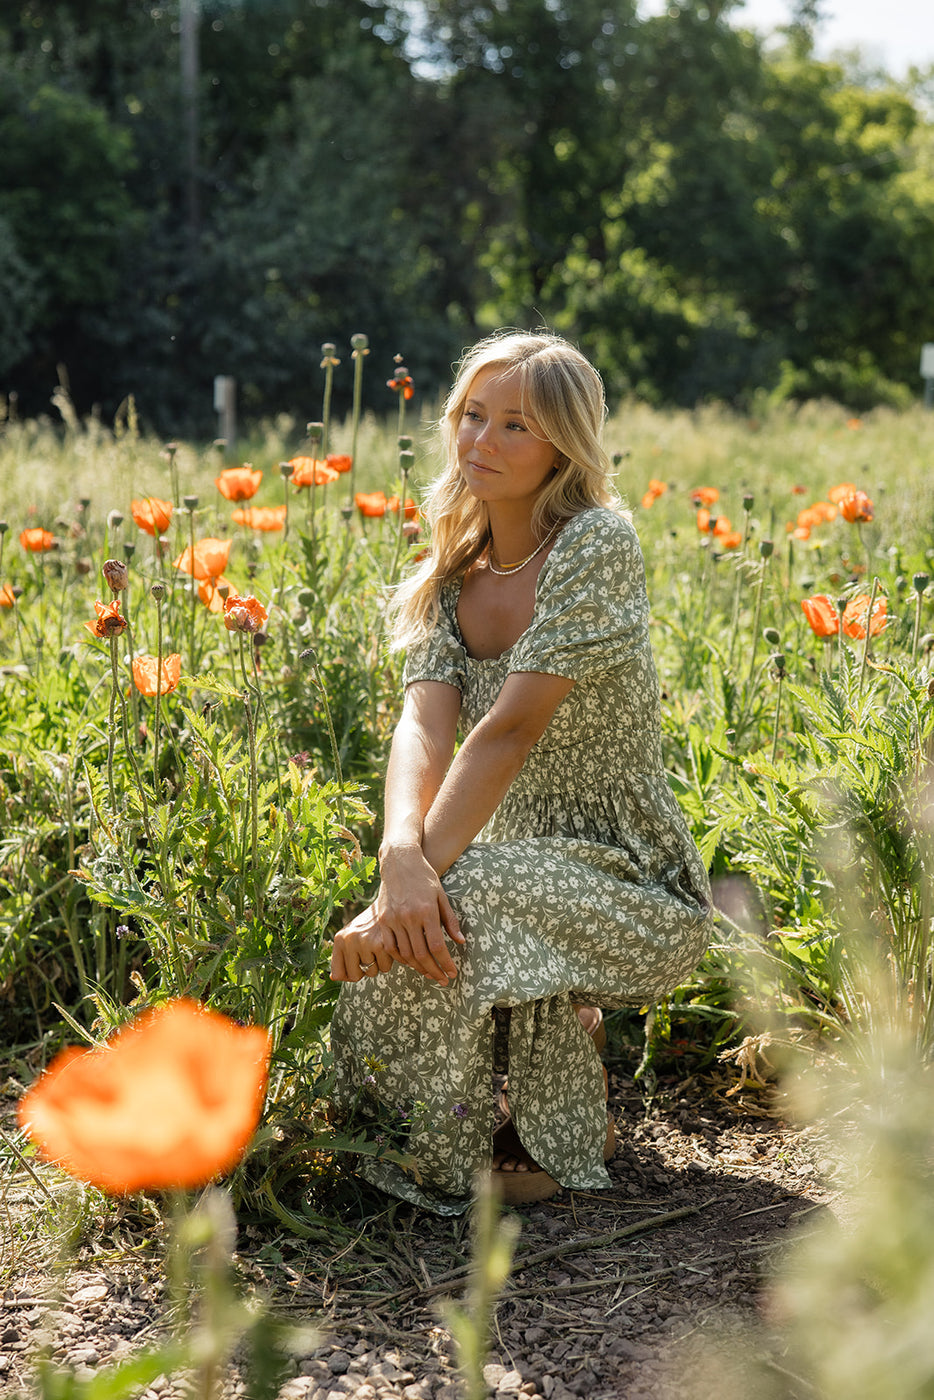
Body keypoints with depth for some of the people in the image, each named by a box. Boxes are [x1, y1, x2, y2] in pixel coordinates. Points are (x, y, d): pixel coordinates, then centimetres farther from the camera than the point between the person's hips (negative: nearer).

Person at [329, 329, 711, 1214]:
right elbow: (425, 725, -13)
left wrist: (424, 870, -33)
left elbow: (509, 732, -25)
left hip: (636, 893, -7)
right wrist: (400, 853, -33)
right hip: (531, 879, 7)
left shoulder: (596, 544, -15)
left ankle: (552, 1137, -5)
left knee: (448, 905, -30)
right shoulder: (450, 575, 5)